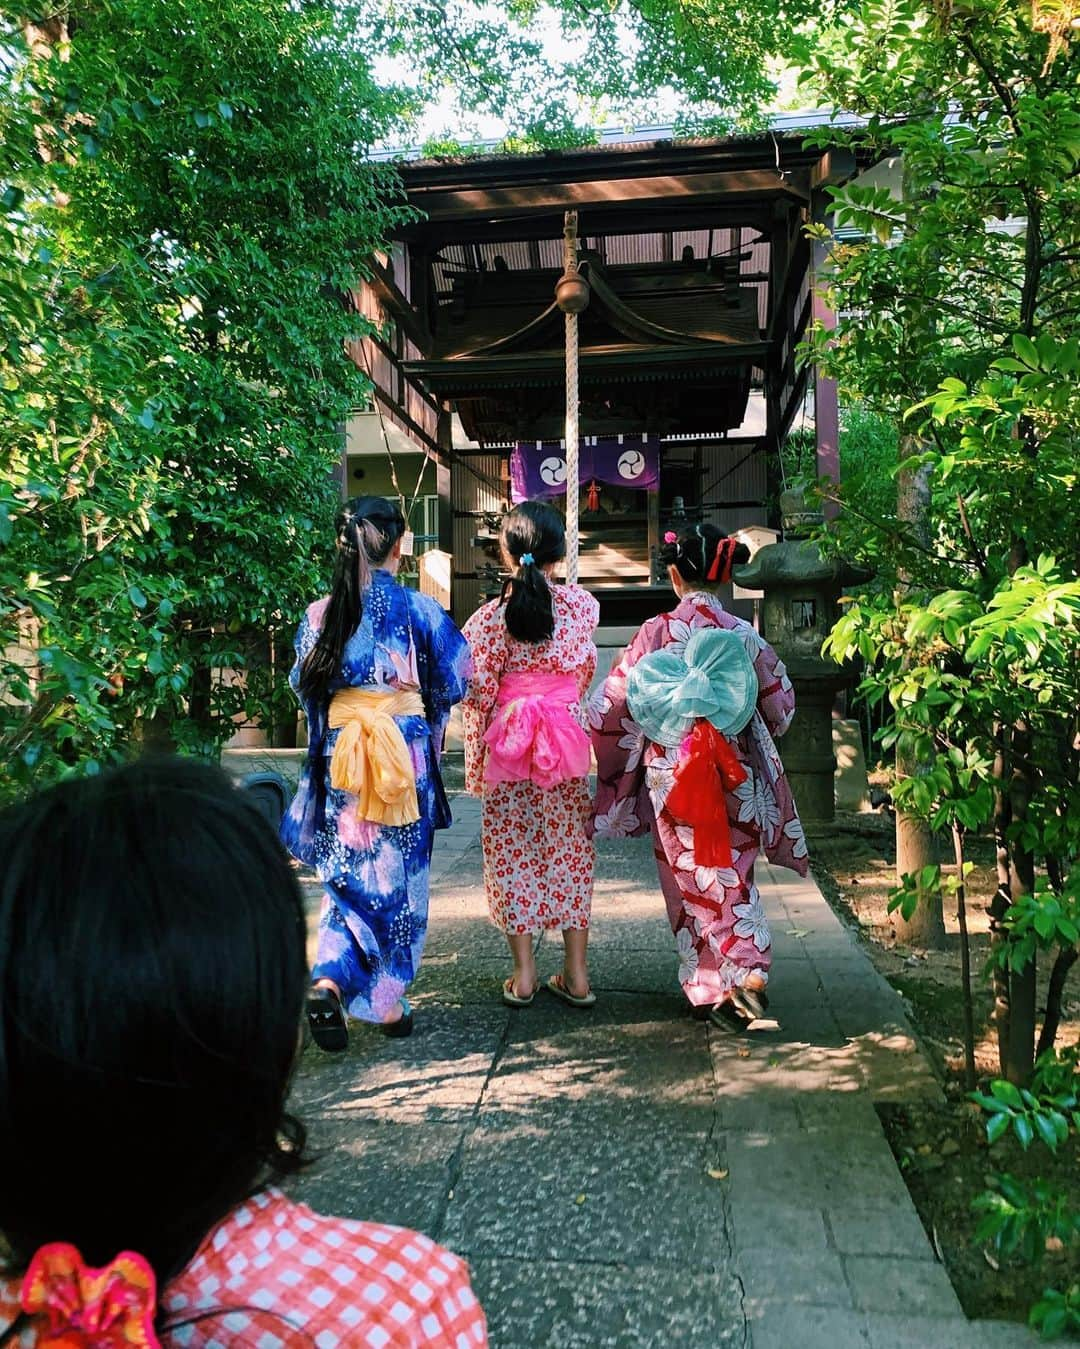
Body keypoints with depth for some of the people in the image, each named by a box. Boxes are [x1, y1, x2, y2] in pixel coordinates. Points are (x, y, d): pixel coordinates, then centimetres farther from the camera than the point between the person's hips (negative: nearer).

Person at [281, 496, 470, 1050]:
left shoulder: (320, 614, -2)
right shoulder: (419, 609, -8)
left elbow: (304, 686, 9)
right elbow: (451, 684, -2)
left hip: (340, 757, 2)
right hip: (406, 757, -2)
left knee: (347, 875, 15)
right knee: (399, 879, 11)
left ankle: (328, 984, -3)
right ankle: (388, 1002, 21)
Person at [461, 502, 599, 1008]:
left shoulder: (493, 614, -10)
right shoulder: (583, 605, -3)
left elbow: (478, 690, -7)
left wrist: (479, 746, 6)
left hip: (508, 739, -2)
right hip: (566, 736, 2)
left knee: (512, 851, 9)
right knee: (570, 847, 12)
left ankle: (523, 975, 16)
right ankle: (576, 975, 17)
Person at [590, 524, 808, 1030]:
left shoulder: (657, 632, -10)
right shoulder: (744, 634, -5)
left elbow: (611, 706, -7)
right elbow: (779, 707, 4)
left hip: (672, 776, -2)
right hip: (733, 777, 2)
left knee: (690, 880, 11)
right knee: (732, 875, 17)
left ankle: (710, 990, 17)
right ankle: (747, 971, 7)